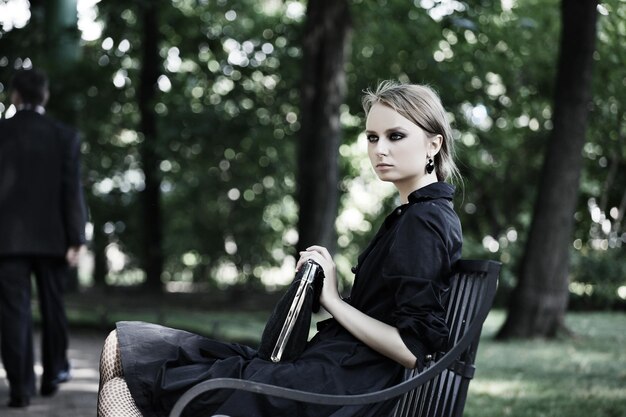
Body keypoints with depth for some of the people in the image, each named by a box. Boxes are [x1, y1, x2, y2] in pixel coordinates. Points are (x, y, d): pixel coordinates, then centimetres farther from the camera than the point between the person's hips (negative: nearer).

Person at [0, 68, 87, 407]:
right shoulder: (65, 137, -2)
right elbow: (72, 191, -5)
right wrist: (75, 239, -3)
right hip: (51, 236, 1)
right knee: (52, 306, 17)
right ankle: (53, 373, 27)